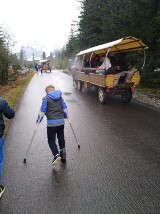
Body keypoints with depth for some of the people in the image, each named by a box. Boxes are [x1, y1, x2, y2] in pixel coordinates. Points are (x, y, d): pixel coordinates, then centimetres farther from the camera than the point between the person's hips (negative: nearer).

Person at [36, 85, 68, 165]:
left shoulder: (46, 98, -6)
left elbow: (42, 111, -6)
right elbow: (65, 108, 15)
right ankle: (63, 155, 24)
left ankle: (56, 155, -13)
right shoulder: (60, 97, 9)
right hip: (61, 121, 5)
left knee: (51, 140, 4)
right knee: (61, 138, 18)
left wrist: (38, 121, 6)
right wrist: (65, 116, 32)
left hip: (51, 123, -5)